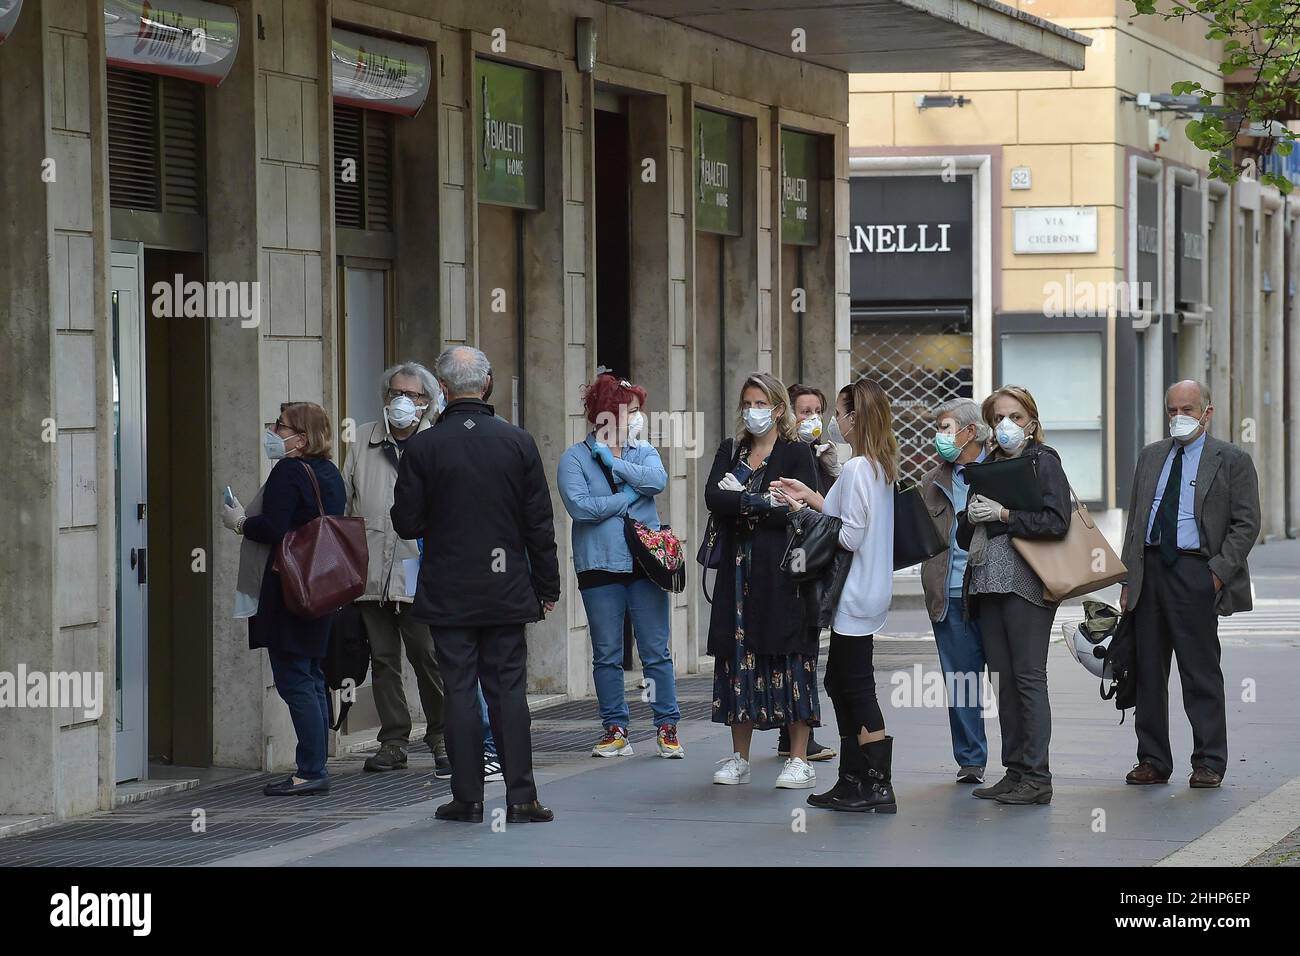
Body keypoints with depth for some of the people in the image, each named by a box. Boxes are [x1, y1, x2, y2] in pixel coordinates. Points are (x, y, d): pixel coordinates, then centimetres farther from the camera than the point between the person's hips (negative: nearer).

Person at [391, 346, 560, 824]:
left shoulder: (423, 447, -9)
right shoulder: (518, 442, -3)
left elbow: (406, 523, -5)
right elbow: (540, 524, 0)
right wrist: (546, 587, 9)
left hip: (448, 594, -2)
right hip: (506, 591, 2)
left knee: (460, 692, 3)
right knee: (509, 690, 6)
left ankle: (468, 798, 4)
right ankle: (520, 797, 2)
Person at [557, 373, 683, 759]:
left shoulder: (643, 452, 11)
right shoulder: (575, 458, 1)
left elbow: (657, 480, -10)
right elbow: (579, 505, -14)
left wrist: (614, 462, -10)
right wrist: (628, 497, -8)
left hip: (645, 562, 2)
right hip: (600, 567, -2)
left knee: (657, 651, 1)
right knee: (606, 655, 4)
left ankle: (667, 726, 5)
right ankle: (615, 728, 12)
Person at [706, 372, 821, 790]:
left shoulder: (796, 453, 0)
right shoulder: (730, 451, 15)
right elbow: (712, 498, -1)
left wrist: (740, 503, -7)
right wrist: (762, 502, -13)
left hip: (782, 570, -4)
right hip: (738, 569, 5)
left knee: (790, 657, -5)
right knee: (739, 657, 4)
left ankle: (799, 759, -3)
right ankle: (739, 758, 10)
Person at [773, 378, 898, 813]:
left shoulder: (856, 469, -18)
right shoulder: (882, 466, 10)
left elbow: (850, 536, -19)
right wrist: (812, 498, 17)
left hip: (856, 594, -10)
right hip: (871, 590, 10)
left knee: (857, 687, -5)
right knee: (841, 683, 15)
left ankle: (879, 787, -4)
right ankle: (853, 781, 18)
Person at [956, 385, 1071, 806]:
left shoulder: (1044, 460, -1)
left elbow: (1056, 521, -14)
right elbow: (964, 536, 20)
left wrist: (1002, 515, -13)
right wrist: (972, 516, -2)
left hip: (1026, 582, -7)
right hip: (988, 582, 7)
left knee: (1028, 677, -8)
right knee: (1003, 680, 6)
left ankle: (1036, 777, -7)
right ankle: (1014, 772, 10)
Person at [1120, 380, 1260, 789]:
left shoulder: (1232, 461, 1)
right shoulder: (1151, 457, 17)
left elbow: (1246, 524, -3)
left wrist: (1219, 571, -13)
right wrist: (1128, 578, 10)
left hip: (1195, 573, -5)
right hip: (1149, 569, 5)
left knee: (1201, 672, -2)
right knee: (1148, 671, 6)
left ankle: (1208, 763, 5)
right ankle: (1153, 761, 14)